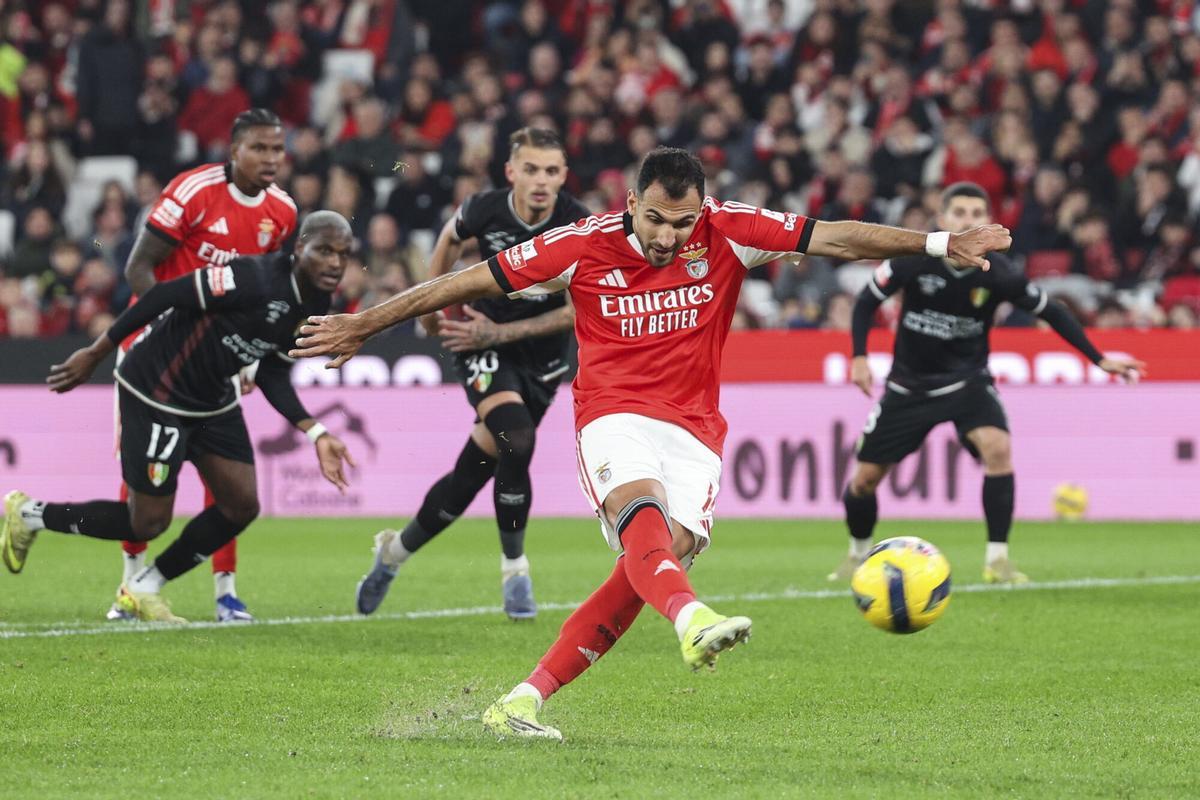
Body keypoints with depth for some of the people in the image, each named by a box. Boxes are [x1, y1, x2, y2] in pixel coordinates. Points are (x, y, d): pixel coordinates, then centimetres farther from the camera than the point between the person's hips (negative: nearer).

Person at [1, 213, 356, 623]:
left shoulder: (315, 309, -2)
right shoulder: (254, 279, -30)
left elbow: (273, 375, 9)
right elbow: (165, 295, -25)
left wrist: (316, 434, -2)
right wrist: (95, 354, -20)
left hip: (213, 398, 9)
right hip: (157, 390, -9)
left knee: (241, 505, 3)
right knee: (149, 522, -3)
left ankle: (143, 589, 21)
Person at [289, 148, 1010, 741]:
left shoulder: (729, 231, -3)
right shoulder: (586, 246, -7)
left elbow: (835, 238, -3)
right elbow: (470, 282, -1)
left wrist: (942, 244, -10)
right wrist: (364, 326, 2)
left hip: (695, 430, 3)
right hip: (615, 415, -3)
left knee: (662, 559, -14)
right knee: (641, 509, -34)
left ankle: (525, 700, -11)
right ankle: (692, 619, -66)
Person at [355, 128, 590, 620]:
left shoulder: (580, 228, -18)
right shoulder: (486, 210, -16)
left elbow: (579, 311, -13)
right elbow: (451, 238, 9)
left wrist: (499, 332, -18)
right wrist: (431, 301, 12)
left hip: (540, 358, 2)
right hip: (482, 349, -2)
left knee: (471, 475, 4)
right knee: (517, 444, -27)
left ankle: (395, 551, 29)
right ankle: (515, 569, -8)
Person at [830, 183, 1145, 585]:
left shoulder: (996, 273, -17)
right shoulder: (913, 260, -18)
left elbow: (1050, 311, -3)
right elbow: (866, 301, -3)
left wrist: (1099, 359, -3)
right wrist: (859, 356, -14)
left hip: (966, 378, -1)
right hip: (910, 382, 1)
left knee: (997, 446, -28)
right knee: (865, 477, 2)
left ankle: (997, 559, -18)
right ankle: (858, 555, 33)